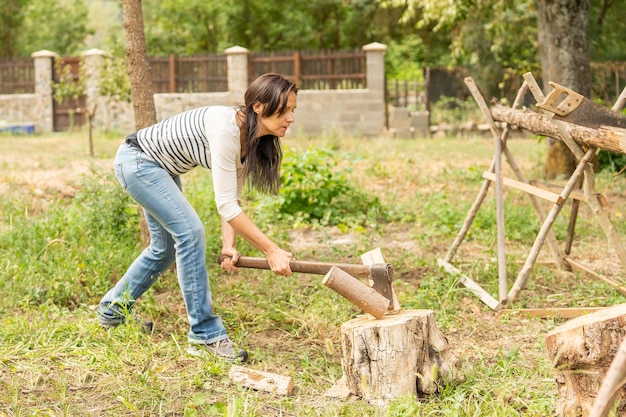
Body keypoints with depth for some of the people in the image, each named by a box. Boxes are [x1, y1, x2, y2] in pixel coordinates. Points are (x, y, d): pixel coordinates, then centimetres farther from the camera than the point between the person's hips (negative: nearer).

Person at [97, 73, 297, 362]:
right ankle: (205, 335, -11)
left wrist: (229, 244, -17)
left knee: (166, 248, 16)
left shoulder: (252, 139, -7)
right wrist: (271, 251, -33)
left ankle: (112, 311, 37)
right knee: (190, 232, -18)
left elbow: (233, 197, -3)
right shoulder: (226, 129, -34)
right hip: (137, 160, -10)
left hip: (162, 167, 10)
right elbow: (225, 205, -35)